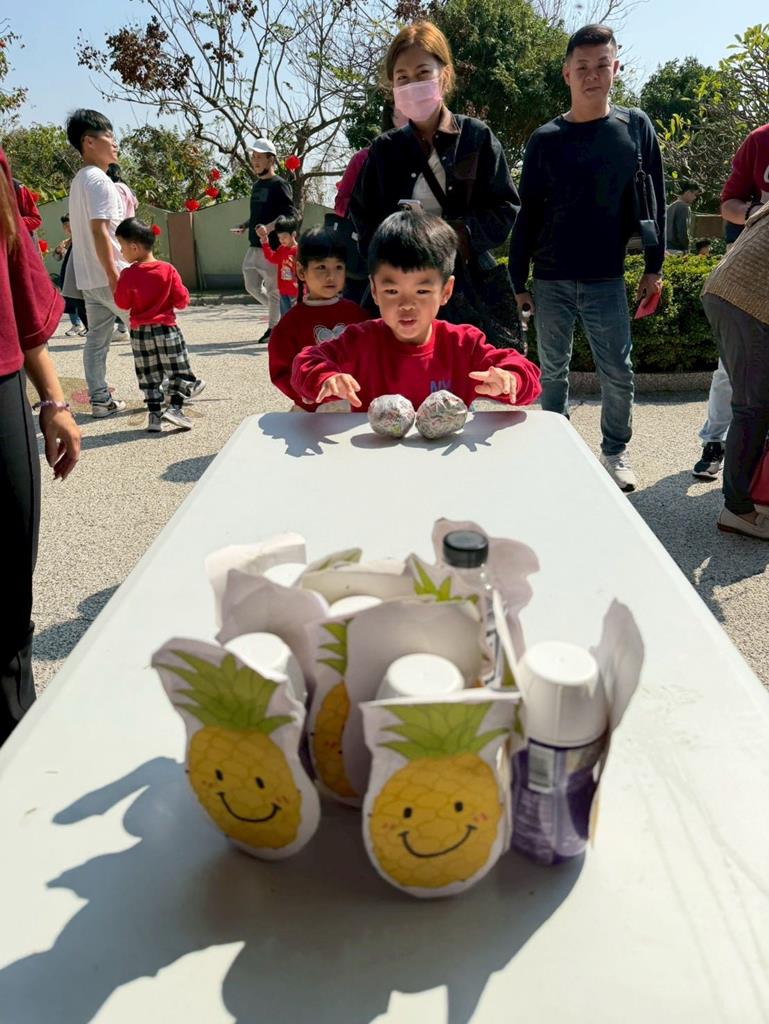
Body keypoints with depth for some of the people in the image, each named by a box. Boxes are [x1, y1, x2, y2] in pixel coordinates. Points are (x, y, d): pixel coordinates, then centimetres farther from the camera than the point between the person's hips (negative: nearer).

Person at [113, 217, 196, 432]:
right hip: (166, 328, -1)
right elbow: (182, 301, -5)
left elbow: (122, 303, 0)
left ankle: (154, 416, 8)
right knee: (178, 370, 9)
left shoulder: (128, 275, -9)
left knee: (148, 376, 9)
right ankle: (175, 407, -6)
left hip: (140, 332, 1)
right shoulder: (168, 270, -7)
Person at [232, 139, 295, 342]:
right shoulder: (257, 185, 17)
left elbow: (290, 214, -16)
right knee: (252, 287, 12)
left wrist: (270, 227, -28)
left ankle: (273, 327, 9)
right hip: (254, 247, 9)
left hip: (273, 247, -9)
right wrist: (244, 226, 13)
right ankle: (282, 313, 27)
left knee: (273, 290, -1)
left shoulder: (279, 185, -8)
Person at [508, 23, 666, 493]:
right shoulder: (545, 139, 3)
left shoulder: (636, 127, 4)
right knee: (553, 370, 7)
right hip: (550, 281, 0)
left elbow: (653, 200, 7)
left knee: (619, 373, 1)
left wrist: (654, 266, 3)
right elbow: (526, 215, 4)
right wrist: (518, 281, 1)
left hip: (607, 279, 0)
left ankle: (616, 451, 18)